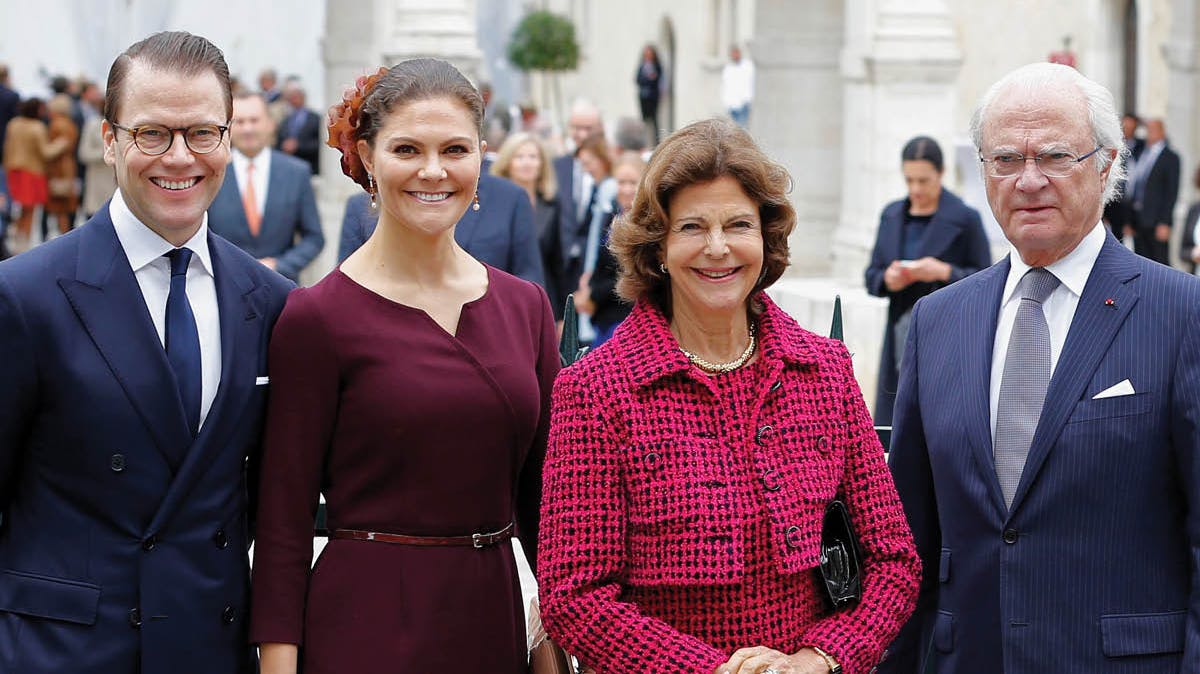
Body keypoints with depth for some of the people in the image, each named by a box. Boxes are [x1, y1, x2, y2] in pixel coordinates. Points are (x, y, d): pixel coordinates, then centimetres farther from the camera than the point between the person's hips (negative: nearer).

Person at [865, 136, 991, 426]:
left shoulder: (965, 219, -4)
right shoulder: (892, 216, 11)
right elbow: (871, 276, 14)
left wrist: (945, 273, -19)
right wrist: (887, 280, -9)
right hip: (900, 343, 5)